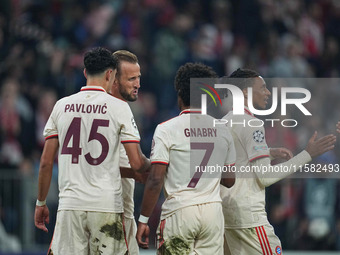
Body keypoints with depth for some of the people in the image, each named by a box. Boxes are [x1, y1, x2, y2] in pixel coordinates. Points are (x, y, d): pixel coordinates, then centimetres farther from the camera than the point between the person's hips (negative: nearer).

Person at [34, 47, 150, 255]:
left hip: (70, 206, 2)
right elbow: (137, 163, -6)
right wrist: (150, 164, 18)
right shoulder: (119, 107, -2)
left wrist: (41, 203, 17)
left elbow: (46, 162, 7)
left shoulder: (62, 106, 7)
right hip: (107, 205, -2)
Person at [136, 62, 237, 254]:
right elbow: (229, 181, 15)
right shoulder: (222, 130, 8)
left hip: (179, 211, -4)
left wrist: (143, 220, -4)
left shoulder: (166, 130, -5)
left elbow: (155, 180, -9)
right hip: (213, 210, 4)